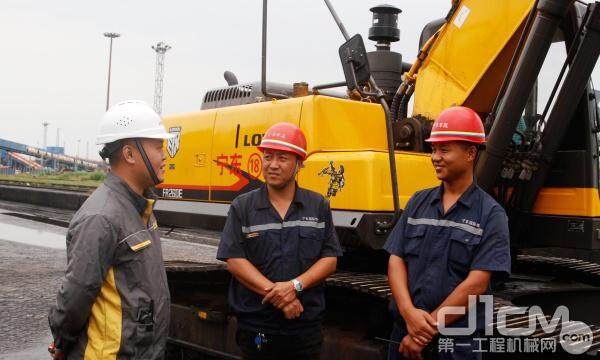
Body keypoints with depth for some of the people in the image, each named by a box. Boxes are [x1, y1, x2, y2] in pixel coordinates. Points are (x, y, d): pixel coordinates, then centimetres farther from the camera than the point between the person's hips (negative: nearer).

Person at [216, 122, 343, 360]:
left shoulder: (318, 206, 5)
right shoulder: (242, 207, 1)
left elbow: (330, 258, 0)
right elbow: (234, 260, -7)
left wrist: (295, 285, -16)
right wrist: (274, 293, -17)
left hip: (306, 325, 1)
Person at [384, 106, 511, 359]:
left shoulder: (491, 214, -6)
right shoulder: (418, 202, 6)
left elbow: (477, 283, -13)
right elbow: (396, 260, 2)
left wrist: (426, 330, -14)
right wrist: (409, 313, -14)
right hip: (403, 333, 4)